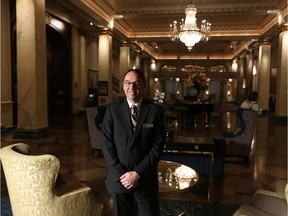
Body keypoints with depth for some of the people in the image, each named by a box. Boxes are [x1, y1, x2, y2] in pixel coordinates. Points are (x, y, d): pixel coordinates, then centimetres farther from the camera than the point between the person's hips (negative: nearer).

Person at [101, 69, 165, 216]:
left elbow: (157, 146, -6)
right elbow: (106, 143, -4)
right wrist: (121, 173, -11)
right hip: (118, 178, 1)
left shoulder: (155, 110, -4)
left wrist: (138, 173, -13)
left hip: (145, 179, -1)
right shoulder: (112, 109, -2)